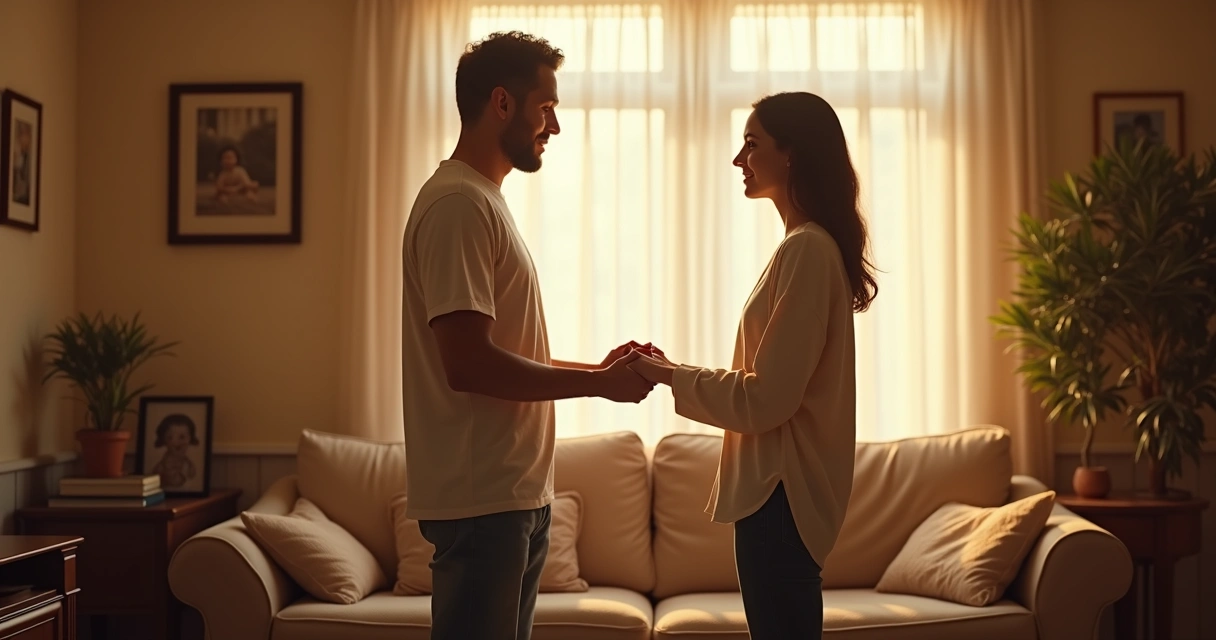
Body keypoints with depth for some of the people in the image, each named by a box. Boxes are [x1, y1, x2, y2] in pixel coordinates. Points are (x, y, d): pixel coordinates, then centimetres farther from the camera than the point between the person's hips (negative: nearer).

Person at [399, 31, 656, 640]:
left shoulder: (484, 200, 17)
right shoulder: (457, 204, -14)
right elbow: (469, 364, -22)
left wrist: (595, 368, 8)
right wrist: (598, 384, -13)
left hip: (516, 491, 10)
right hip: (480, 497, -10)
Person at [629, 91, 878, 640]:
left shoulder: (806, 250, -17)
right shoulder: (812, 245, 14)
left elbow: (766, 399, -19)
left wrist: (670, 376, -8)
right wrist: (675, 371, 9)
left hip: (781, 491, -10)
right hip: (779, 484, 10)